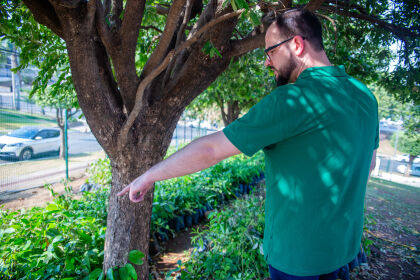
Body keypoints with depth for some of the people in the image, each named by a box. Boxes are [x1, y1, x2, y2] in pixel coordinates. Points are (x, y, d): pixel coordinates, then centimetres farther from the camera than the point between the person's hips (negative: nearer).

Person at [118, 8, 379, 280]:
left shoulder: (295, 99, -26)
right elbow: (368, 162, 13)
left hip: (298, 251, -7)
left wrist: (150, 175, -14)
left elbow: (209, 150, -26)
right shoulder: (365, 96, -1)